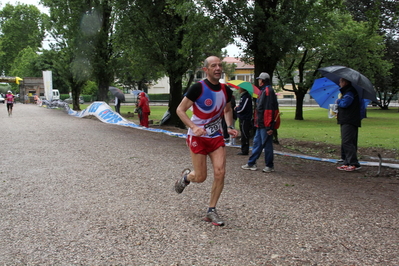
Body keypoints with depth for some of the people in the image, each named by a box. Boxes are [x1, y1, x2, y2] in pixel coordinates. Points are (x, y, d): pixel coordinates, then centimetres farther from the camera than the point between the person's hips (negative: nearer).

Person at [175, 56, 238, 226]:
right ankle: (186, 176, 38)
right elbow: (180, 110, -12)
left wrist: (230, 127, 4)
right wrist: (193, 127, -26)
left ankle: (211, 211, 7)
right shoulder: (198, 88, -15)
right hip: (197, 137, -4)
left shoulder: (226, 90, 2)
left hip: (217, 136, 5)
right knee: (200, 177, -1)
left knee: (220, 172, -8)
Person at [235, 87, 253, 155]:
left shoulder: (246, 97, -16)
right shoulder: (243, 96, 15)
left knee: (244, 135, -6)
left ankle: (245, 151, -2)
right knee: (244, 135, 14)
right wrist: (237, 108, 6)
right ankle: (244, 150, 20)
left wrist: (236, 109, -2)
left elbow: (242, 108, -20)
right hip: (242, 119, 10)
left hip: (245, 119, -10)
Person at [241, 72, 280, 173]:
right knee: (257, 143, 14)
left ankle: (270, 166, 10)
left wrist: (269, 126, -24)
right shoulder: (264, 91, 16)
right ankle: (251, 163, 22)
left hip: (265, 125, -10)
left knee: (267, 144, -1)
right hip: (261, 124, 10)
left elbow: (269, 110, -22)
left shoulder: (268, 91, -16)